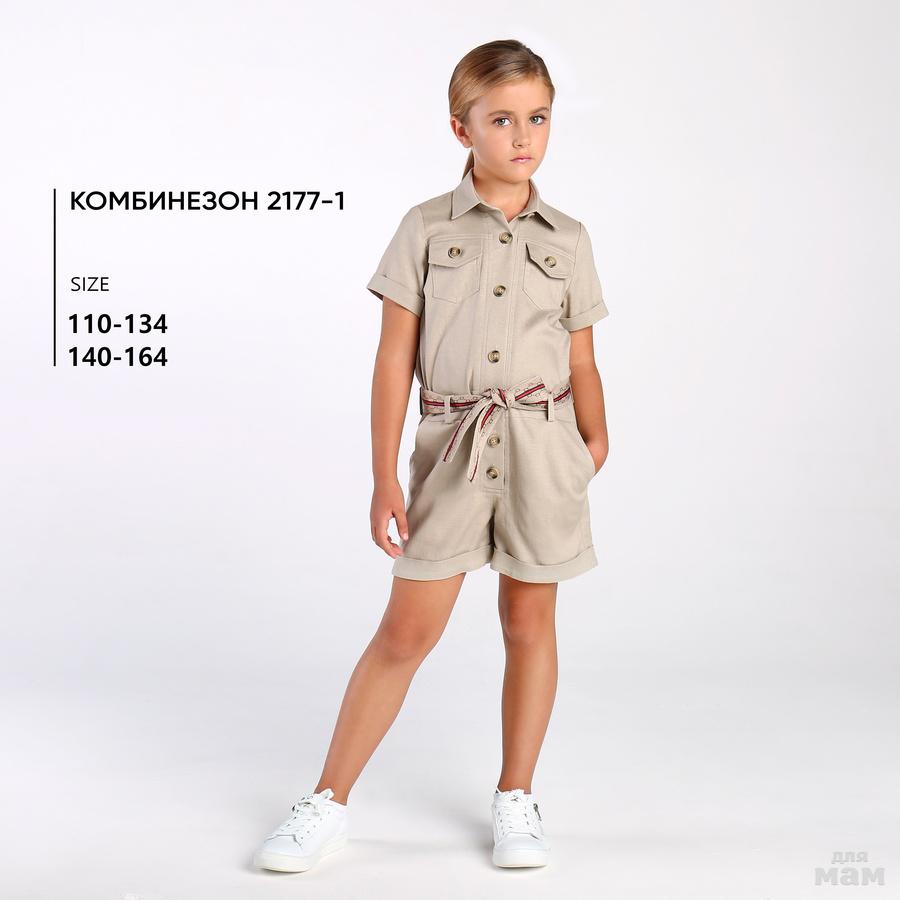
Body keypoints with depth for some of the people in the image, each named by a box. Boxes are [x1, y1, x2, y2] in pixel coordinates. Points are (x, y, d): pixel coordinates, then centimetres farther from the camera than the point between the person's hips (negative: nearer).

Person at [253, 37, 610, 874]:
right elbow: (393, 359, -1)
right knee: (406, 631, 0)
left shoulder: (568, 240, 5)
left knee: (530, 624, 10)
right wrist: (383, 477, -4)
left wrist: (593, 447, 9)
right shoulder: (425, 227, 0)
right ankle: (328, 804, 14)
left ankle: (515, 800, 26)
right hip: (450, 448, -1)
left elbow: (582, 364, 10)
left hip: (544, 447, 2)